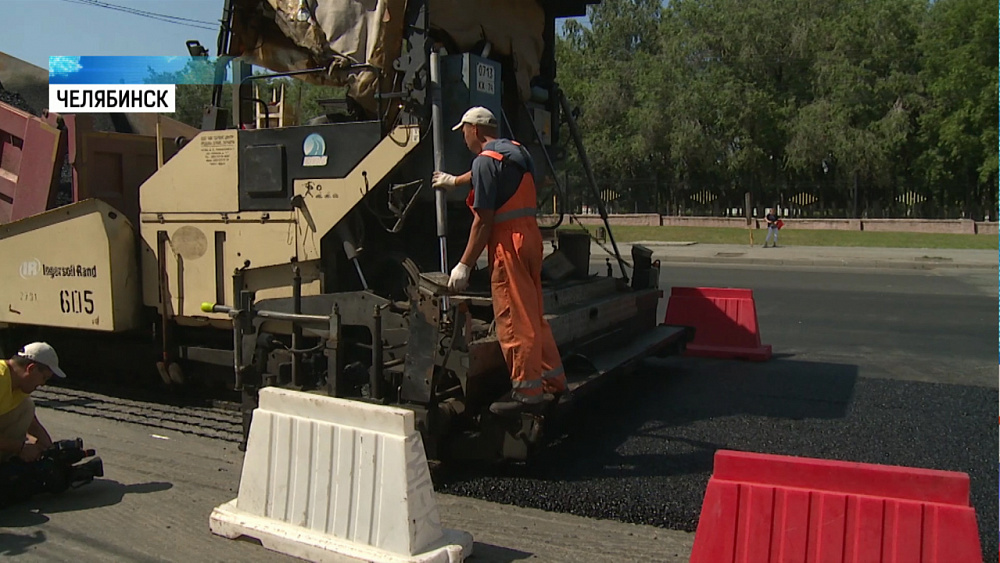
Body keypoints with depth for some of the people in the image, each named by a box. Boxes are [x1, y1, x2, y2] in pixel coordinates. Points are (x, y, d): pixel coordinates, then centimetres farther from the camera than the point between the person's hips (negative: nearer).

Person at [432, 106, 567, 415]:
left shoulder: (485, 160, -10)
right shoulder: (516, 151, 17)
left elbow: (483, 220, -15)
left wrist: (464, 265, -12)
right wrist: (454, 180, 56)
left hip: (508, 242, -9)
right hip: (530, 234, 9)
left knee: (513, 320, -4)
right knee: (533, 314, 16)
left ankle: (527, 392, 1)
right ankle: (552, 380, 22)